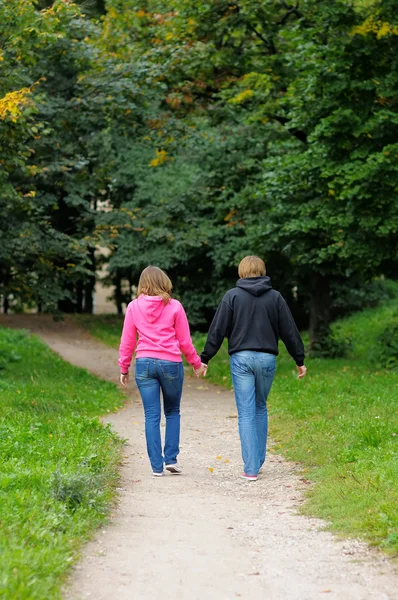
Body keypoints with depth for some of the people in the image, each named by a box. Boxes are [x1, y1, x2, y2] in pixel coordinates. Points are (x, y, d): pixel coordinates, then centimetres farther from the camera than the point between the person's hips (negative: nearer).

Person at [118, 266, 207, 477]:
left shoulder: (134, 307, 3)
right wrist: (197, 364, 18)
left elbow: (127, 341, 6)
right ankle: (171, 459, 9)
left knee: (152, 416, 4)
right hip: (171, 364, -1)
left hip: (144, 364, 1)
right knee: (172, 412, 16)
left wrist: (124, 369, 17)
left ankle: (157, 466, 2)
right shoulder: (174, 307, -1)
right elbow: (185, 341, 4)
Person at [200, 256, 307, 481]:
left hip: (241, 359, -2)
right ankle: (259, 460, 23)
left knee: (246, 414, -2)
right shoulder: (275, 297, 5)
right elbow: (289, 331, 7)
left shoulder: (233, 296, 0)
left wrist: (205, 358, 4)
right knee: (261, 408, 19)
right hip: (267, 359, 2)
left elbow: (218, 330, -2)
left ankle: (251, 468, -6)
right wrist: (300, 359, 14)